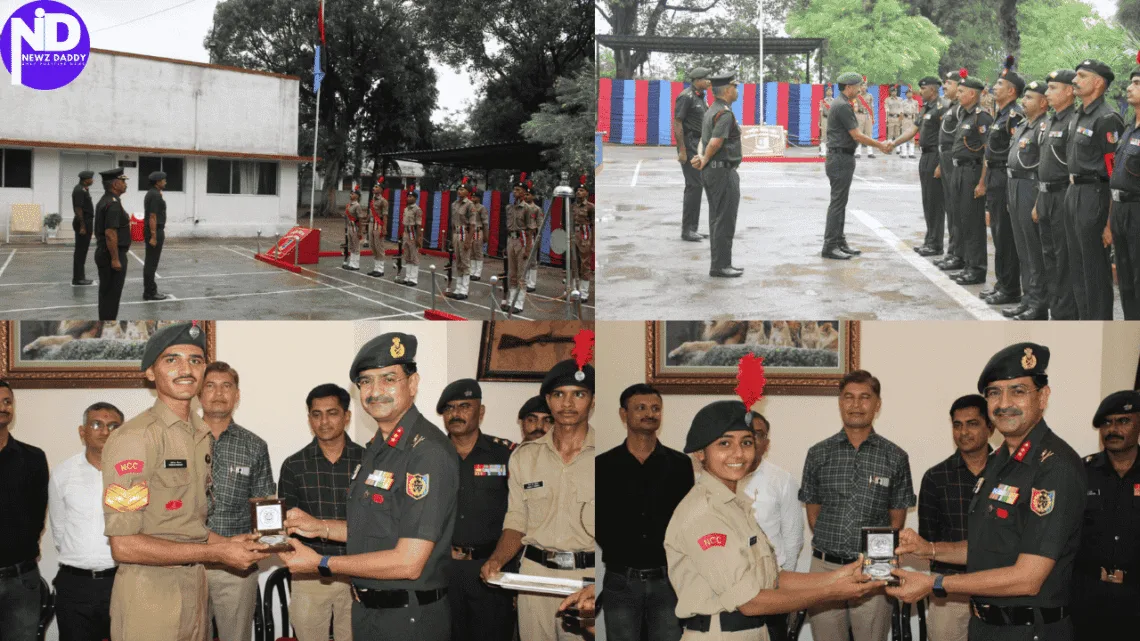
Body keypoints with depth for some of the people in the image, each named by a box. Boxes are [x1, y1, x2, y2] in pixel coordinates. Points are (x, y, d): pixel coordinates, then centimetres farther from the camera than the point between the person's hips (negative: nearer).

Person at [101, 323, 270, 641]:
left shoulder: (201, 435, 11)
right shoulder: (134, 438, -16)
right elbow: (124, 545, -19)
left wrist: (228, 542, 2)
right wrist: (216, 552, -15)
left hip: (195, 587, 7)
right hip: (150, 593, -7)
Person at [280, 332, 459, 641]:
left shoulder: (429, 453, -21)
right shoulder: (377, 447, 11)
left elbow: (409, 562, -24)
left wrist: (321, 563, -17)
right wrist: (321, 527, 8)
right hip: (366, 612, 9)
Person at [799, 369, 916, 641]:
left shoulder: (895, 457, 3)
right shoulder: (818, 454, 5)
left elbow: (897, 517, 8)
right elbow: (813, 510, 11)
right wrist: (829, 547, 6)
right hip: (825, 567, 1)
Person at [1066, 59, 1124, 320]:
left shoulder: (1106, 119, -15)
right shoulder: (1078, 116, 14)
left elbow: (1115, 172, -18)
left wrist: (1111, 220, -20)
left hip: (1094, 196, -9)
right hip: (1073, 193, 9)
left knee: (1096, 268, -3)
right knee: (1077, 265, 15)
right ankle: (1084, 320, 26)